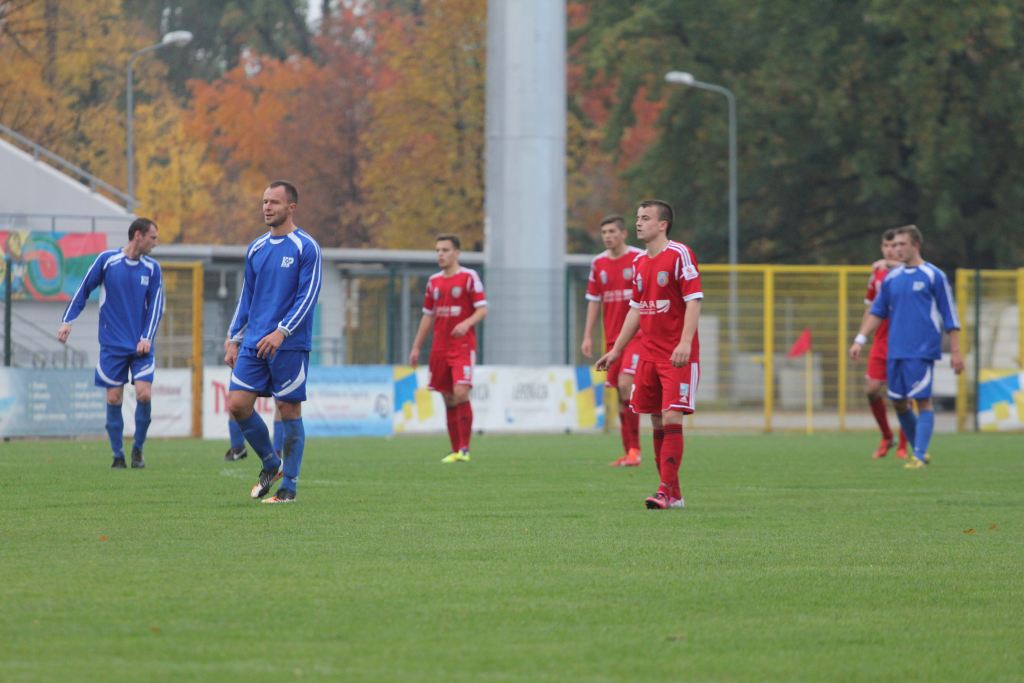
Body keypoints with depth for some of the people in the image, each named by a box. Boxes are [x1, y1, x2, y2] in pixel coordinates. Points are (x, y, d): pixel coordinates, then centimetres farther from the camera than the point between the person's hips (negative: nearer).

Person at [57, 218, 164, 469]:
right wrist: (67, 321, -3)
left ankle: (138, 449, 8)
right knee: (114, 399, -3)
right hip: (112, 345, -1)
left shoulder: (152, 268, 4)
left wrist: (147, 338, -7)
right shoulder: (107, 260, -3)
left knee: (144, 394, -10)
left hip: (140, 345, 1)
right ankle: (118, 454, 9)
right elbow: (84, 289, 3)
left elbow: (156, 306, 5)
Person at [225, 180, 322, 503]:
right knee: (237, 404, -3)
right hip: (254, 344, 6)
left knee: (289, 410, -2)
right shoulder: (256, 249, 13)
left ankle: (288, 486, 5)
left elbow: (308, 295, -11)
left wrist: (281, 332, -21)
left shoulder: (305, 247, -5)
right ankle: (271, 463, 17)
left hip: (290, 346, -6)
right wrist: (234, 339, 13)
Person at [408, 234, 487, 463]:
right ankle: (455, 451, 11)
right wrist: (416, 347, 16)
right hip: (440, 348, 6)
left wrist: (466, 323, -26)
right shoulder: (434, 281, 14)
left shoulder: (469, 277, -3)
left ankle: (464, 449, -16)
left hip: (463, 347, -6)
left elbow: (482, 309, -8)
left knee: (460, 393, -18)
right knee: (448, 399, 6)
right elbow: (428, 316, 19)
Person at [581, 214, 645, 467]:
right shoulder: (598, 263, 9)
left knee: (625, 384, -20)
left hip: (637, 335, -5)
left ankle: (634, 449, -15)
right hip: (612, 338, 5)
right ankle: (629, 452, 11)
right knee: (621, 391, 5)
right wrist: (588, 336, 8)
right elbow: (594, 301, 14)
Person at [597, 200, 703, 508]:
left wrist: (685, 343, -25)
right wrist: (616, 350, 20)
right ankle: (673, 494, 12)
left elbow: (694, 301, -15)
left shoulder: (680, 255, -9)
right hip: (648, 353, 7)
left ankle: (666, 491, -14)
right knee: (657, 422, 6)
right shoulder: (640, 263, 13)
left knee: (671, 419, -13)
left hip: (677, 356, -7)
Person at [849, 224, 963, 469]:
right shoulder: (891, 279, 12)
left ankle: (919, 456, -7)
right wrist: (860, 339, 9)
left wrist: (955, 352, -5)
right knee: (899, 402, 6)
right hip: (895, 352, 6)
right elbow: (877, 312, 19)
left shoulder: (933, 276, -3)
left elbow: (950, 316, -2)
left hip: (921, 351, -6)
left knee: (922, 400, -9)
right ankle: (920, 451, 19)